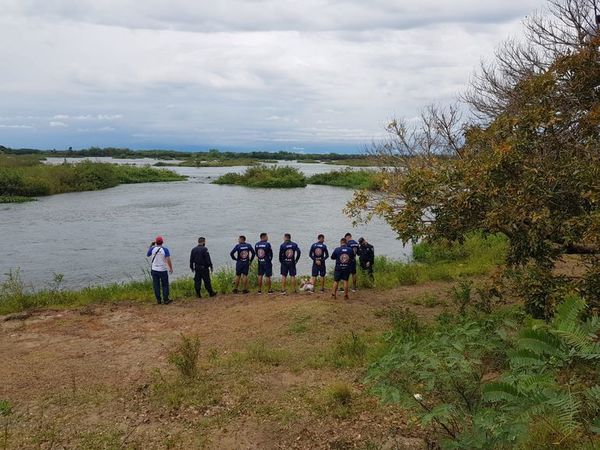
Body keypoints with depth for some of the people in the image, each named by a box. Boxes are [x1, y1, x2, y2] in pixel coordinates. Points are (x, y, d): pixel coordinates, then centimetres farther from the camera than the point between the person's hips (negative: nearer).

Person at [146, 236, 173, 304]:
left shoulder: (152, 249, -5)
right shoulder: (165, 250, -12)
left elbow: (147, 255, 15)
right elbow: (168, 260, -16)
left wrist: (150, 246, 24)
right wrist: (171, 268, -5)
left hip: (154, 270, 2)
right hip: (163, 270, -2)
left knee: (156, 285, 10)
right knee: (165, 285, 9)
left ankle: (158, 300, 12)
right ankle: (165, 300, 8)